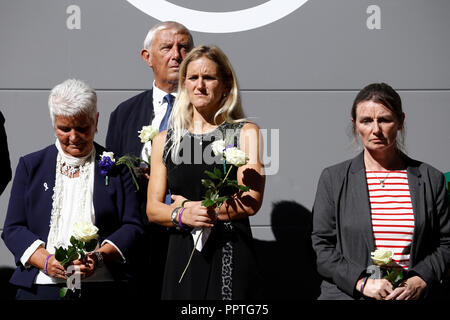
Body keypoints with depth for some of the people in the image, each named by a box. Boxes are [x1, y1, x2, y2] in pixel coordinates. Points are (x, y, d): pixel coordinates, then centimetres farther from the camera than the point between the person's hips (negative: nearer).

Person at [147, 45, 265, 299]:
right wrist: (182, 216, -11)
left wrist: (189, 206, -2)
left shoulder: (245, 133, 3)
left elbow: (250, 202, -8)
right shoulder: (165, 140, 13)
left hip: (231, 253, -3)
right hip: (182, 257, 3)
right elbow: (153, 209, 11)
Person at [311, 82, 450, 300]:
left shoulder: (431, 179, 12)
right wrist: (361, 282, -7)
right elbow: (322, 247, 6)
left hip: (412, 296, 1)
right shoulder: (333, 178, 9)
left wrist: (420, 281, -4)